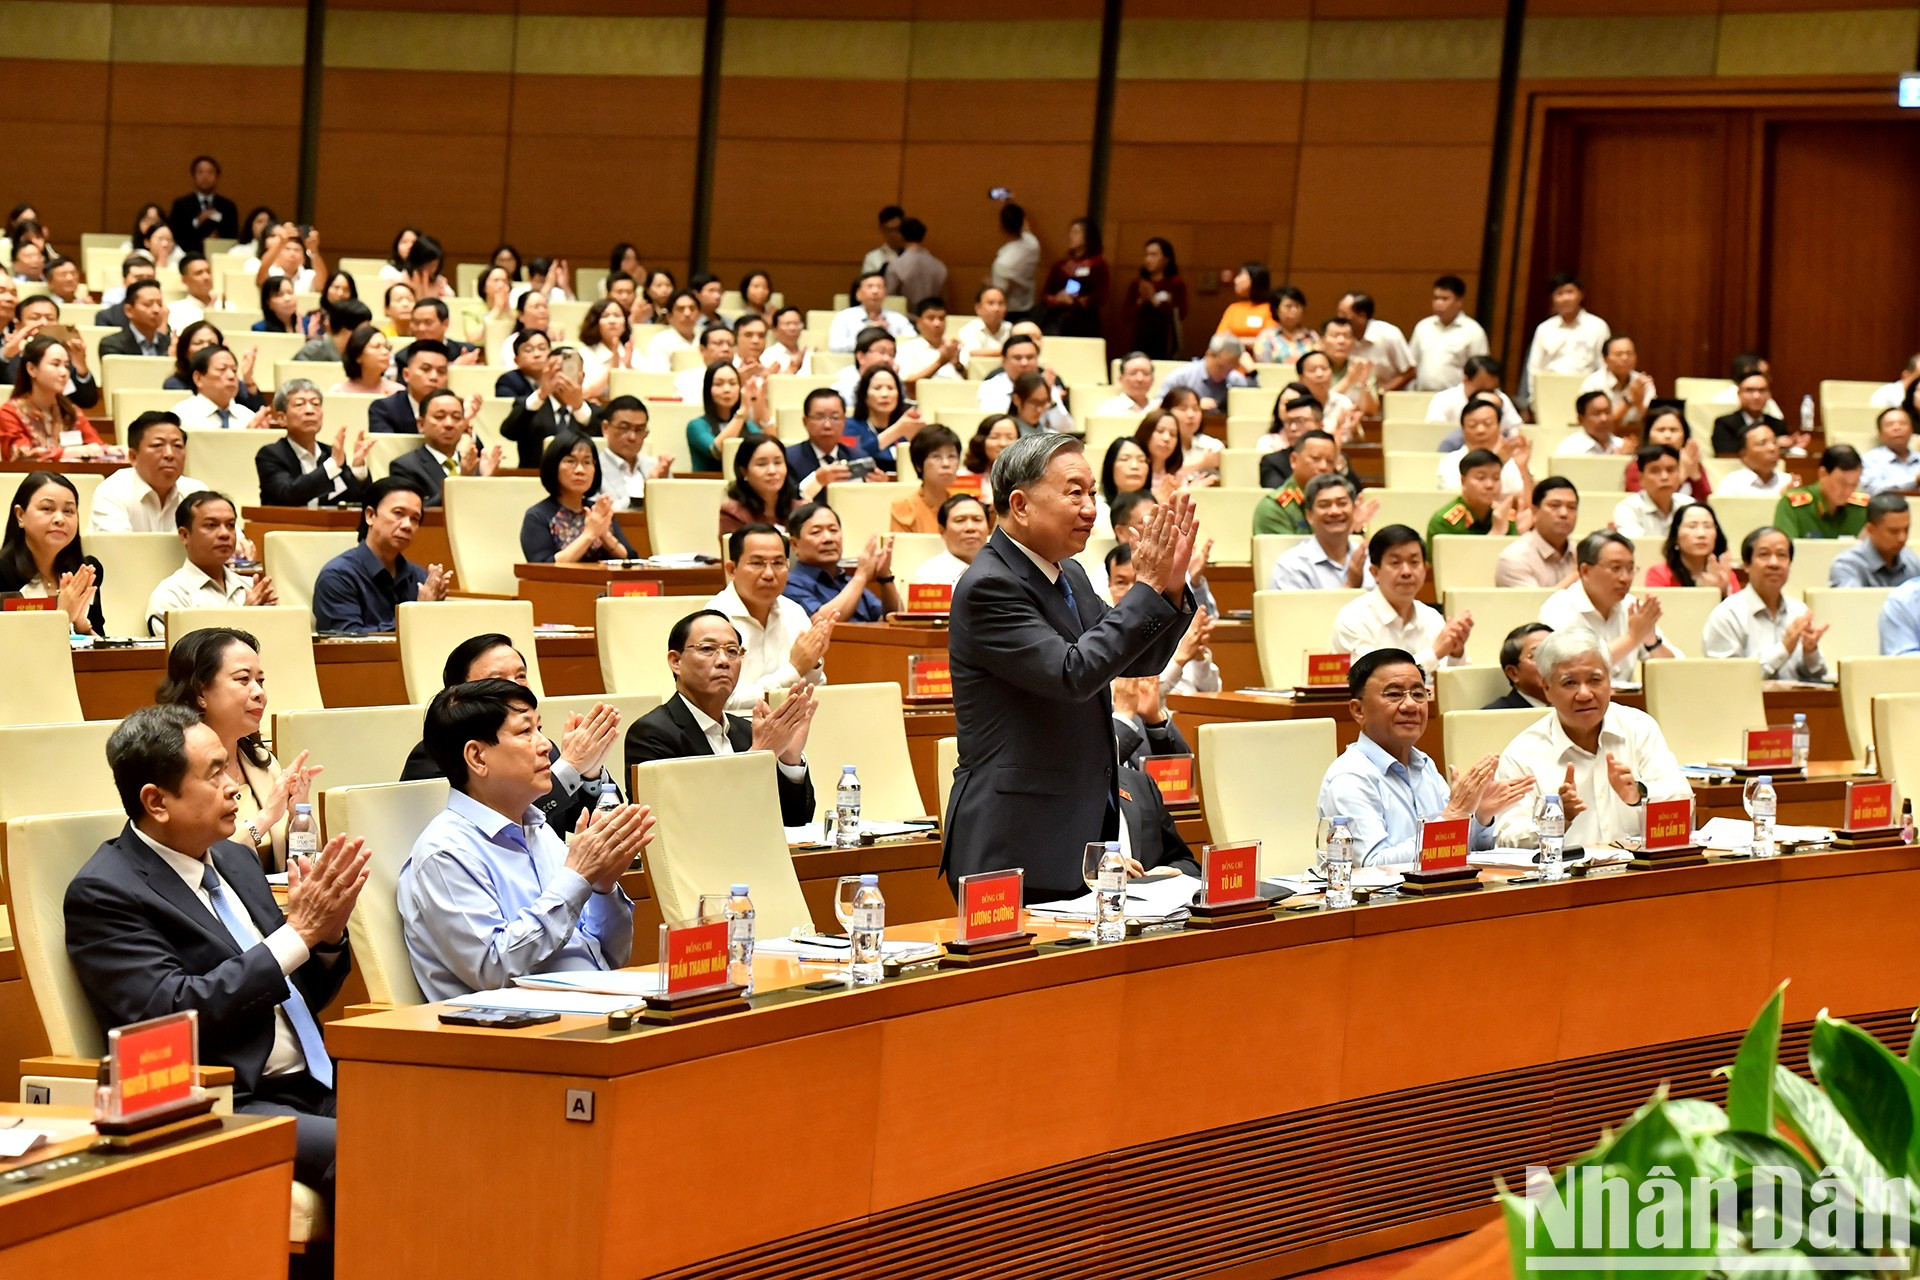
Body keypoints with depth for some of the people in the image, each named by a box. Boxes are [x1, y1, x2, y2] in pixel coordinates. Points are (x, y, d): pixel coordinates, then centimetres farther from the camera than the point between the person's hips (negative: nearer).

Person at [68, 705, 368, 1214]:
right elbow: (172, 1014, -18)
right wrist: (297, 933, -15)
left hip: (317, 1091, 8)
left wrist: (328, 933, 2)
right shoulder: (102, 894, -6)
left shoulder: (235, 861, 18)